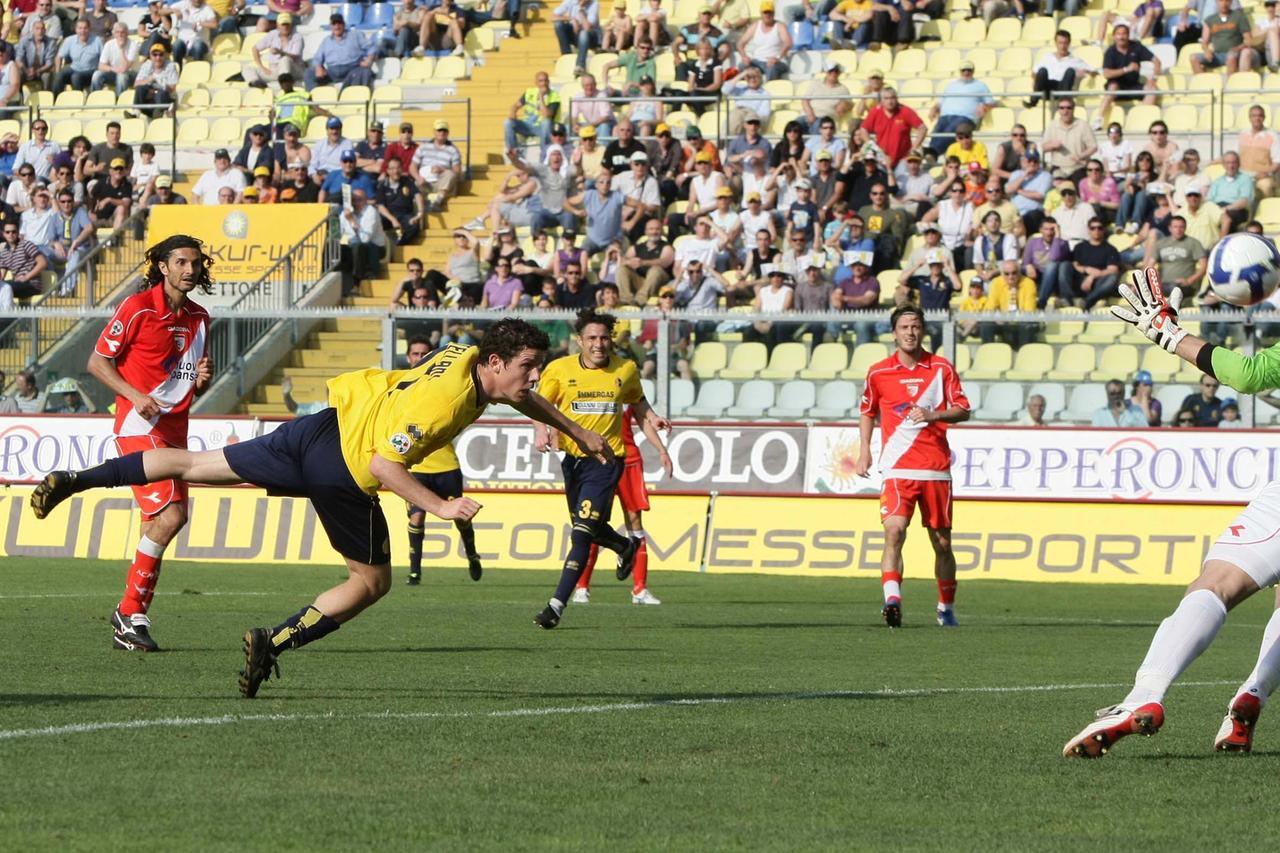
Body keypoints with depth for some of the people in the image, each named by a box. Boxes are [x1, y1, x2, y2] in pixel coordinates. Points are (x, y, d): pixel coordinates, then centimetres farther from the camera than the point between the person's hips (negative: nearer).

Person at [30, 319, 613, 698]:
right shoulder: (447, 398, -23)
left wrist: (576, 433, 34)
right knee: (372, 581, 10)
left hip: (325, 423, 8)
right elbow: (383, 464, -25)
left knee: (197, 465, 16)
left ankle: (74, 481, 16)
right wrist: (440, 507, -24)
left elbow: (521, 398, 27)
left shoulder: (471, 356, 4)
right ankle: (274, 643, 4)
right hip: (345, 471, -8)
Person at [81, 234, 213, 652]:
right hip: (140, 427, -7)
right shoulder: (138, 308, -7)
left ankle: (131, 619, 11)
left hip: (174, 429, 7)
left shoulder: (198, 318, 14)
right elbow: (97, 362, -5)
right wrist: (135, 395, -18)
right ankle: (130, 613, -9)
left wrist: (203, 379, 0)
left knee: (159, 523, 5)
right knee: (171, 515, -19)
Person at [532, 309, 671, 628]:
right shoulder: (560, 369, -4)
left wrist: (651, 418, 3)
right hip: (571, 456, 3)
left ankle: (557, 604, -16)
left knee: (582, 533, -15)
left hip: (606, 458, -3)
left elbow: (637, 400, 20)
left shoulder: (626, 370, 1)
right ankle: (626, 547, 52)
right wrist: (541, 430, -19)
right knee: (589, 529, 18)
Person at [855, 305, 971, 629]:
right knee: (894, 531, -21)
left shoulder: (941, 368, 4)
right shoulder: (878, 373, 5)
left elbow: (963, 411, 3)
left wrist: (932, 415, -15)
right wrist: (864, 451, 10)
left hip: (936, 469, 1)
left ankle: (946, 608, 24)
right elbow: (867, 412, 20)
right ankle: (892, 601, -30)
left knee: (942, 542, 7)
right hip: (897, 468, -1)